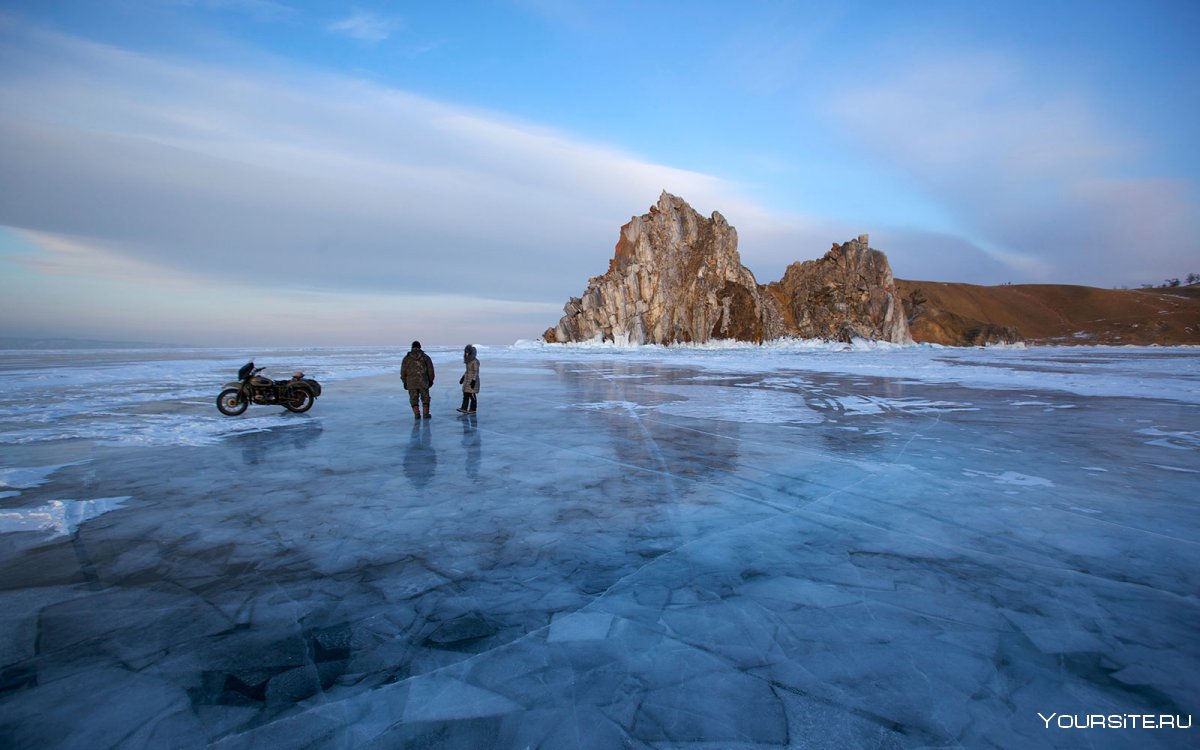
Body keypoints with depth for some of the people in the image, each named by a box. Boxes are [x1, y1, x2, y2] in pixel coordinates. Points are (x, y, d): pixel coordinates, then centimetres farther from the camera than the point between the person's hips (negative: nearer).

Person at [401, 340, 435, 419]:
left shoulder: (407, 358, 2)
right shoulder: (425, 357, 1)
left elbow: (403, 371, 2)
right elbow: (430, 370, 1)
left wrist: (404, 382, 11)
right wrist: (431, 380, 12)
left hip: (411, 382, 0)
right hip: (423, 382, 0)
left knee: (414, 399, 10)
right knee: (425, 398, 13)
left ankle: (417, 414, 0)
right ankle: (426, 414, 10)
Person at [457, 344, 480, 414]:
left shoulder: (475, 361, -17)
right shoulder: (469, 360, 8)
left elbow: (476, 372, -19)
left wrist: (473, 381, -24)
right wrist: (463, 377, 17)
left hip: (473, 380, -8)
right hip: (467, 380, 8)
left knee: (472, 395, -2)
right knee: (465, 394, 2)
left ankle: (473, 409, 7)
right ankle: (464, 408, 1)